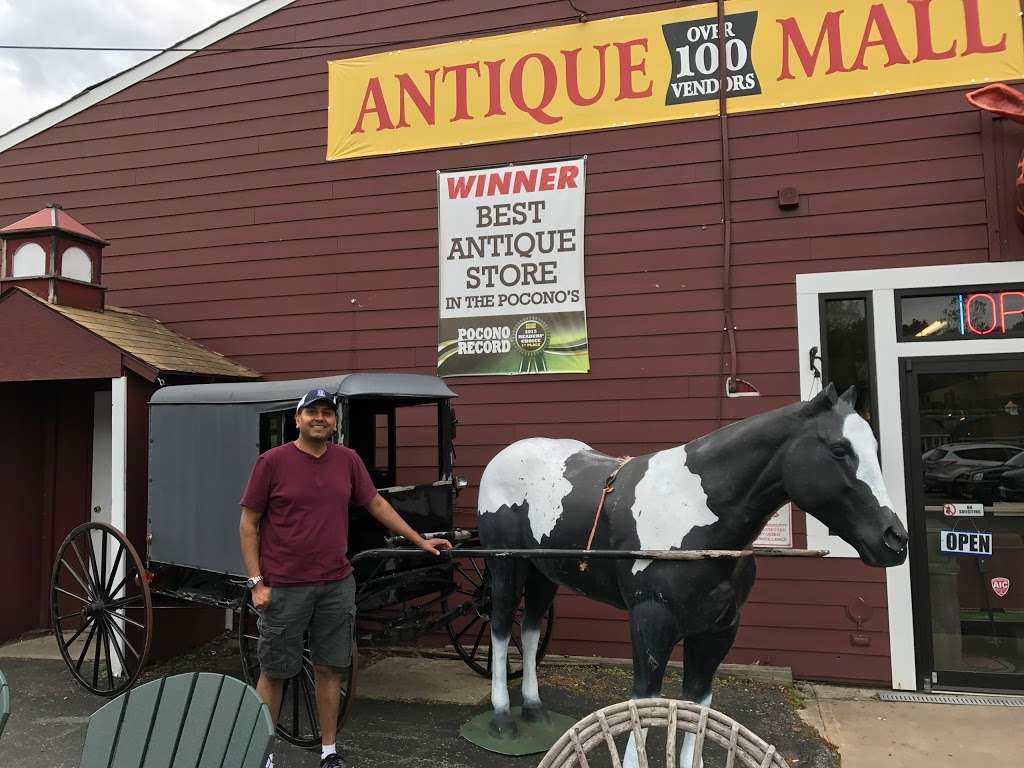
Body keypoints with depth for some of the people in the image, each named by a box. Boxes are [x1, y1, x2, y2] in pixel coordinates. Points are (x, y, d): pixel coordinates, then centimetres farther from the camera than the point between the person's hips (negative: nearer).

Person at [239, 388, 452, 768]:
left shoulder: (348, 460, 3)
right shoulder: (272, 461, -7)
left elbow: (376, 503, 13)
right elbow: (248, 524, -3)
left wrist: (420, 541, 15)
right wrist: (256, 582, -8)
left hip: (337, 586, 4)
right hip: (284, 588, -3)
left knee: (329, 668, 13)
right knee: (274, 672, 9)